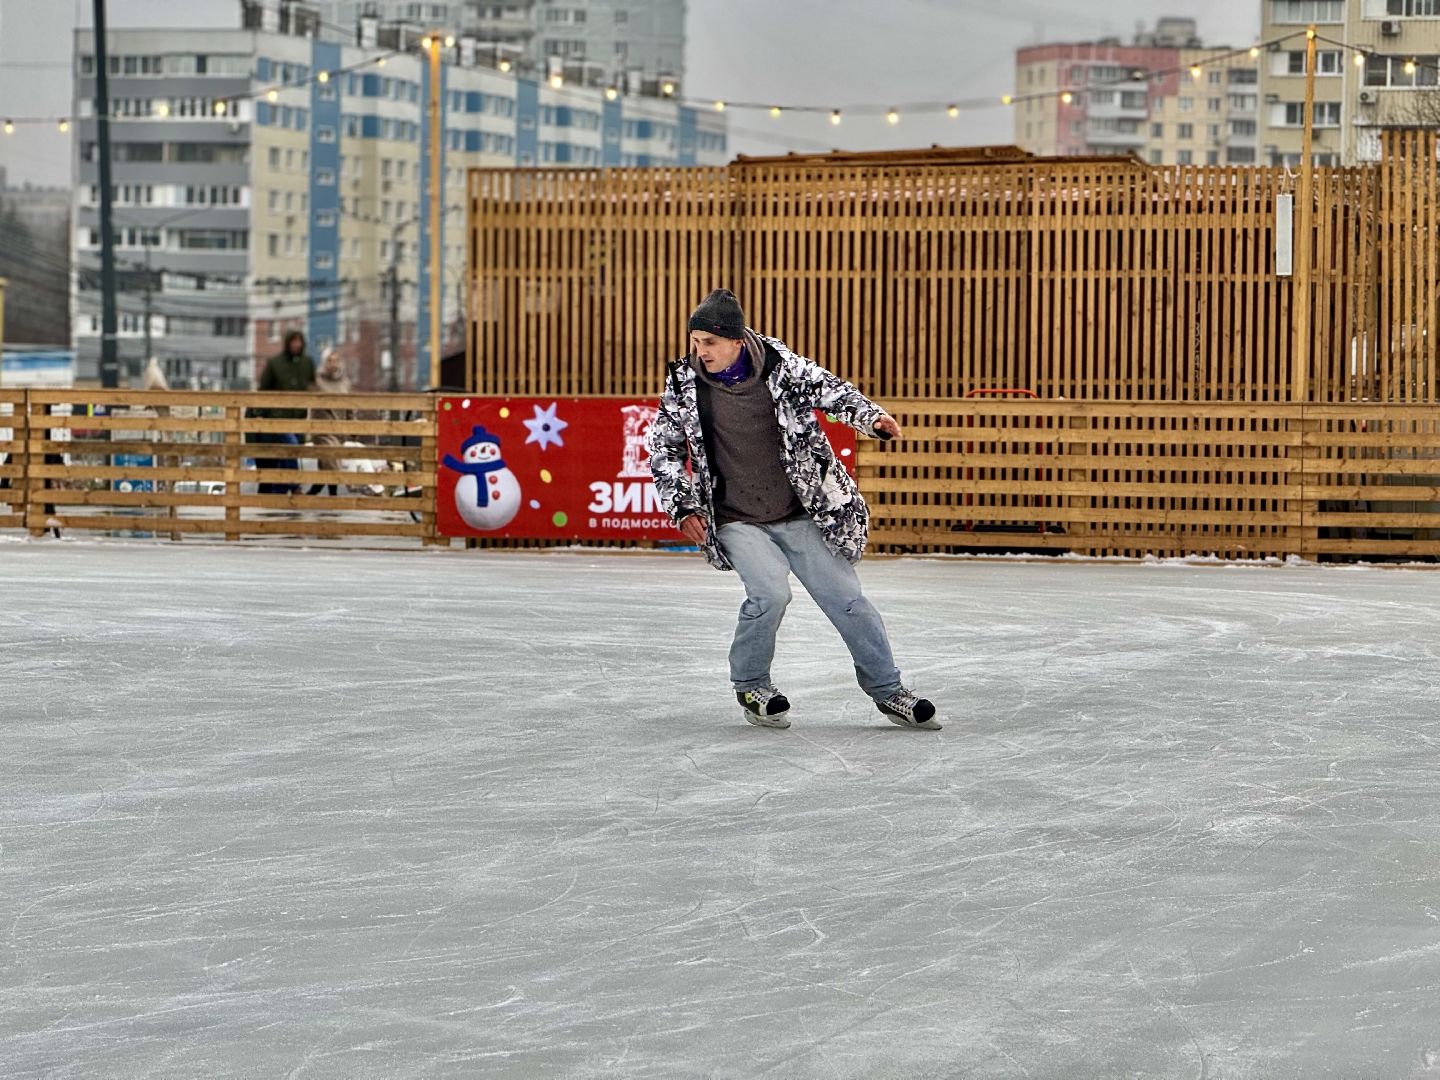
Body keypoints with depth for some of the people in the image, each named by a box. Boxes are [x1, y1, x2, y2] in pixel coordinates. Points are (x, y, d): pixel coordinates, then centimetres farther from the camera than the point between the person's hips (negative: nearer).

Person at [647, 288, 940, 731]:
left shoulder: (780, 366, -9)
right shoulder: (684, 385, -6)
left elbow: (832, 391, 0)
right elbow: (663, 449, 5)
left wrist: (873, 418, -19)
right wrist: (683, 509, -2)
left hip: (801, 518, 1)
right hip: (737, 523, -1)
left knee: (846, 597, 1)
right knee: (770, 591, -23)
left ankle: (887, 690, 19)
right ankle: (751, 686, 1)